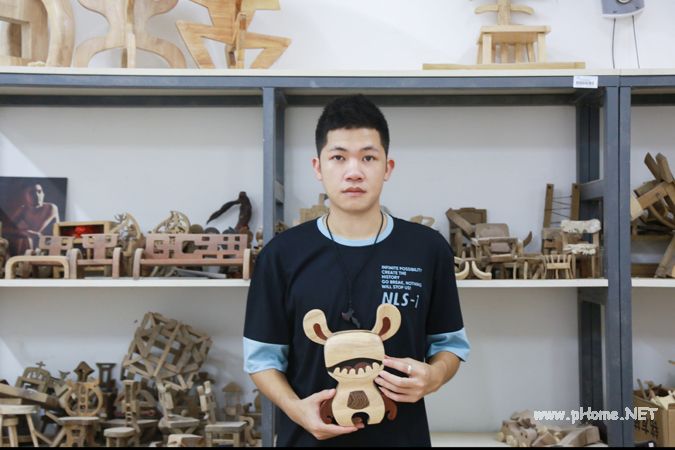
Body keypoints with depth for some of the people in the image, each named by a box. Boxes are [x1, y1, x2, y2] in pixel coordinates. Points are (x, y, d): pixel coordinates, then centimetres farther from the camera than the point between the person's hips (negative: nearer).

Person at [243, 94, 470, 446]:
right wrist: (296, 408, -17)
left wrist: (432, 377, -15)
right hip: (309, 436, 0)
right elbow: (263, 356, -1)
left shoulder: (428, 249, -5)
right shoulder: (282, 255, -6)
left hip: (402, 435, 1)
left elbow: (450, 343, 5)